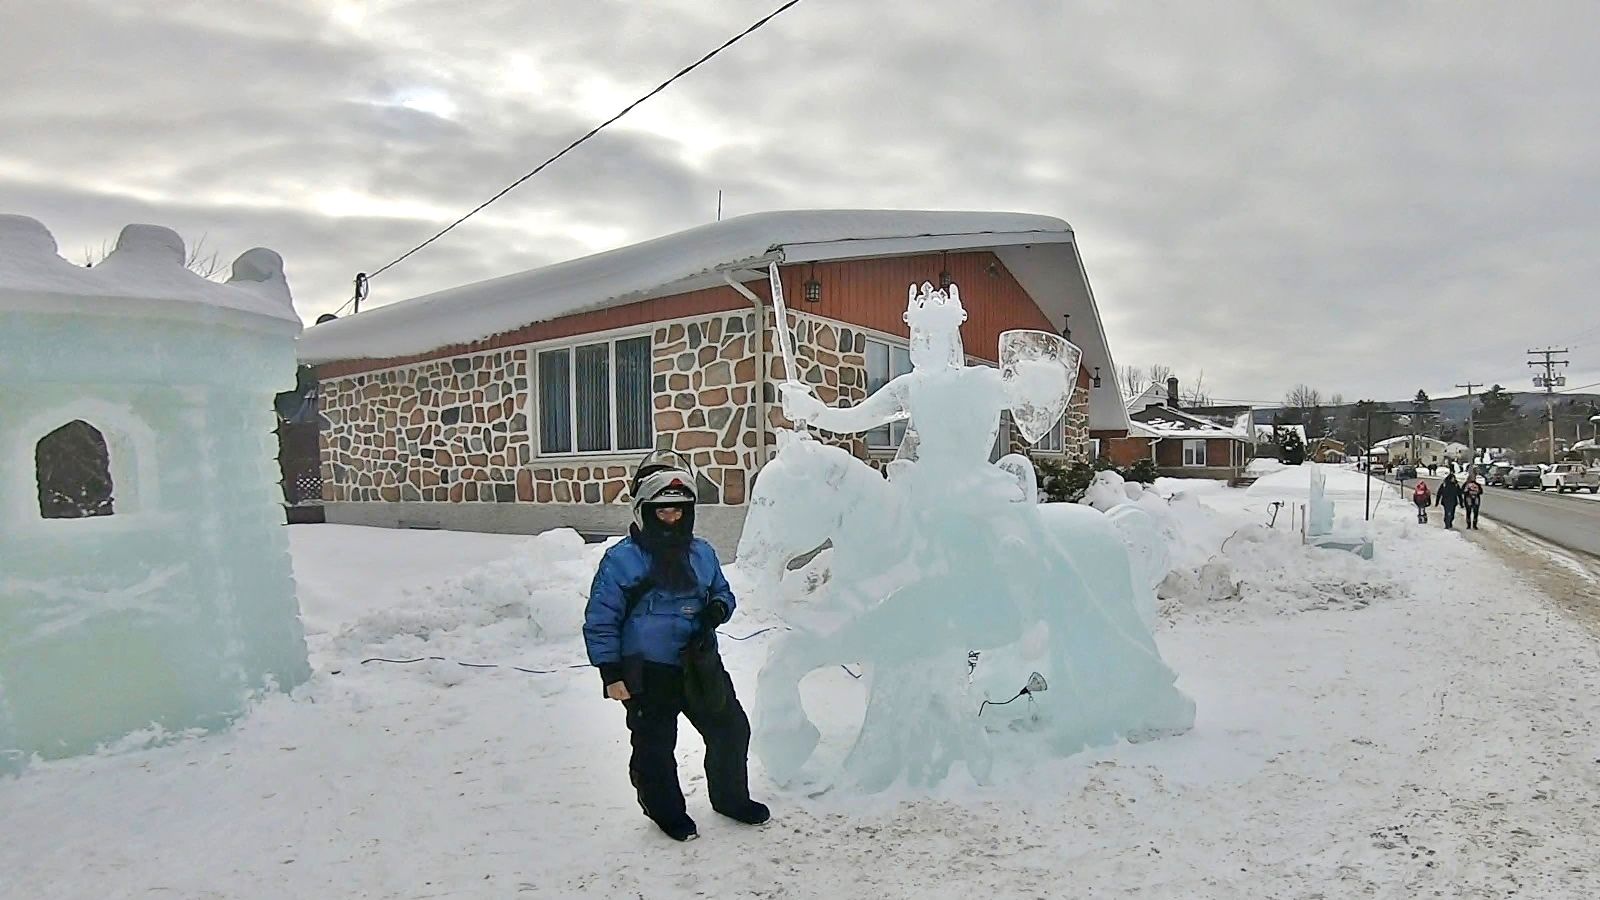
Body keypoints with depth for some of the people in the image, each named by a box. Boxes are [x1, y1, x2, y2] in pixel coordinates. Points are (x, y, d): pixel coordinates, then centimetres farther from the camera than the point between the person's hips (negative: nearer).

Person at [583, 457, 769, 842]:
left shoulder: (701, 553, 4)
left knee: (731, 728, 13)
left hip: (700, 663, 5)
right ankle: (667, 811, 33)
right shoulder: (622, 559, -12)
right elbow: (600, 619, -9)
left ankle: (731, 798, 37)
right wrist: (611, 673, -12)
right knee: (655, 746, 8)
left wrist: (716, 610, -6)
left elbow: (723, 593, 18)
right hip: (648, 672, -5)